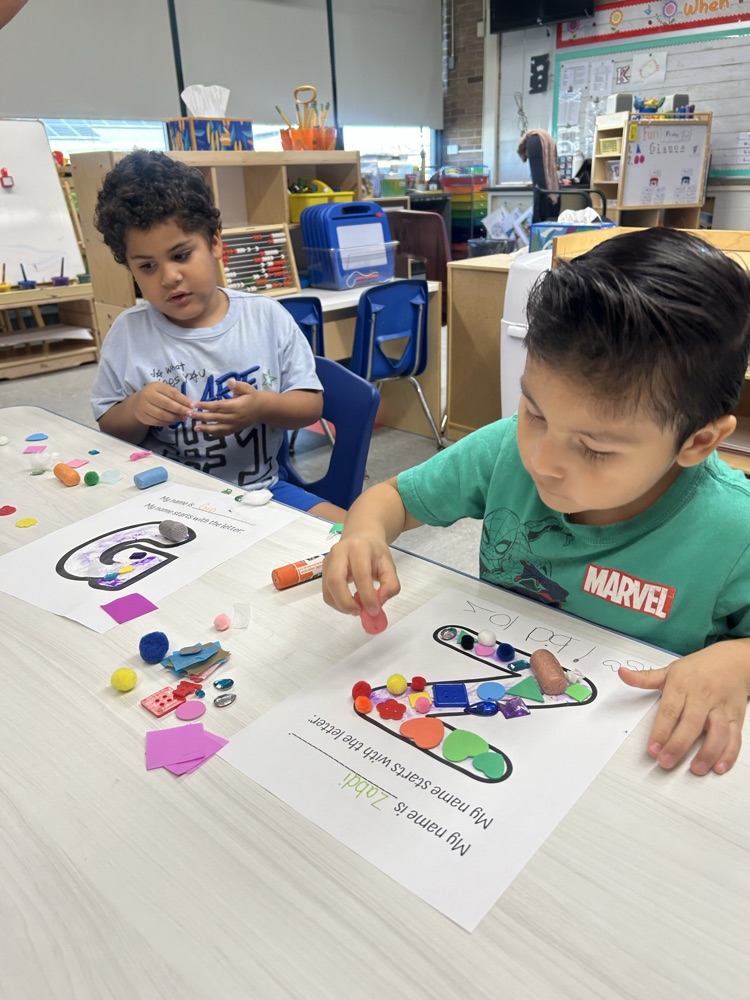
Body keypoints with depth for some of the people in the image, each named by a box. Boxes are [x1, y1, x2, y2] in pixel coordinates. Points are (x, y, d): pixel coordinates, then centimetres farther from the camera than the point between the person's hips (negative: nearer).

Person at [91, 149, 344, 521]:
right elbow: (108, 431, 7)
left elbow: (310, 404, 2)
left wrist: (264, 406, -19)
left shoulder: (266, 316, 0)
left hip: (260, 488, 1)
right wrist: (135, 410, -16)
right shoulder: (128, 332, 0)